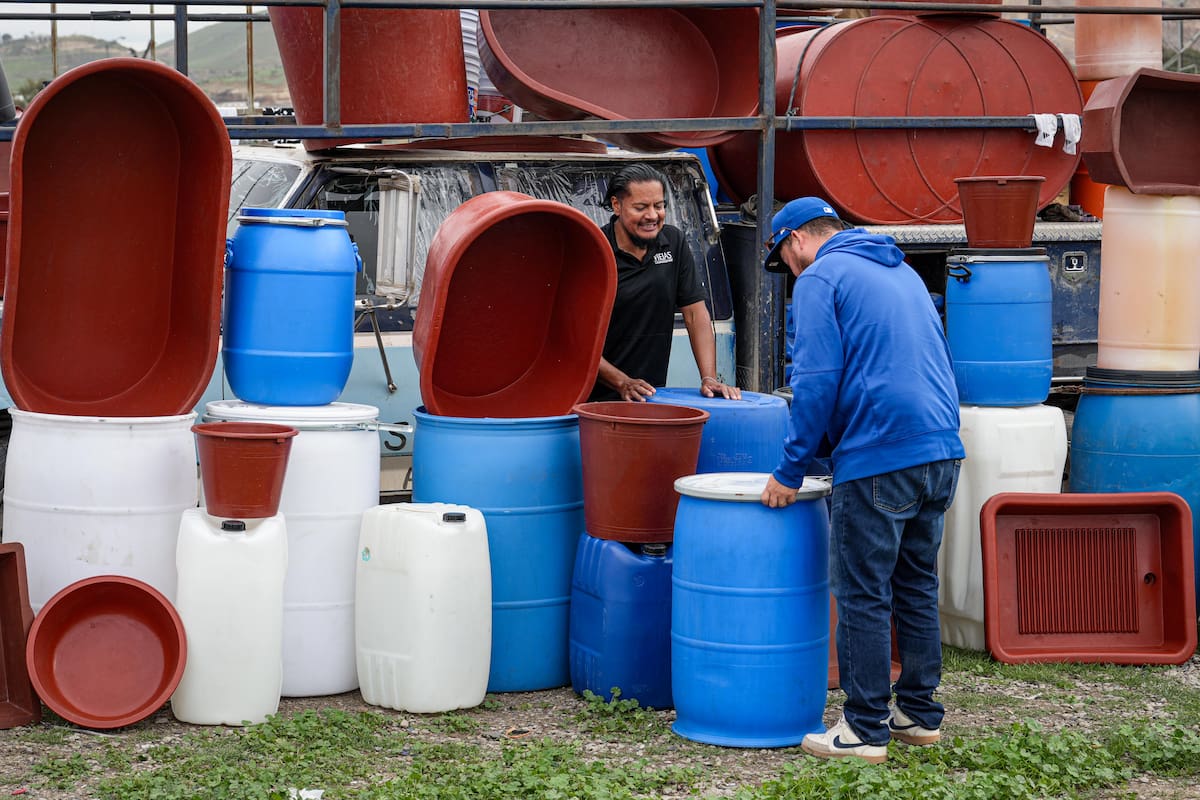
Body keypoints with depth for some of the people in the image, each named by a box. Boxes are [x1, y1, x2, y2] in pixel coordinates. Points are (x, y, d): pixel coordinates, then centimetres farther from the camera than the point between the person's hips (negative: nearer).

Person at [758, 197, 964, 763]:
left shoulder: (821, 278, -3)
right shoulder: (901, 270, 22)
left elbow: (817, 381, -12)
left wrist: (790, 470, -6)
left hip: (879, 457, -8)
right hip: (942, 450, 8)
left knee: (863, 595, -2)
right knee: (917, 588, 16)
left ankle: (865, 729, 1)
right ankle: (919, 712, 23)